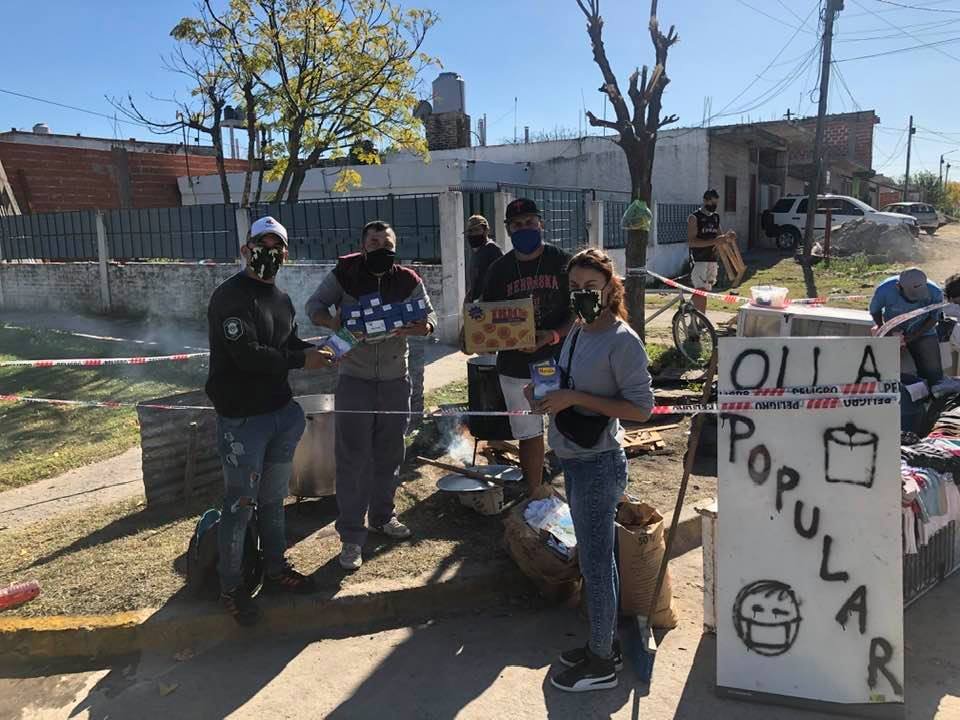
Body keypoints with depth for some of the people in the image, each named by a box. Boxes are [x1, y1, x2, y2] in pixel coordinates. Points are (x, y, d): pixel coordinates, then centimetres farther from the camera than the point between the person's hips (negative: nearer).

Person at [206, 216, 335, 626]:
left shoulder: (280, 299, 14)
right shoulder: (230, 297, -14)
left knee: (274, 499, 19)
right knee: (240, 505, 2)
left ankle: (276, 569, 34)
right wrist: (300, 360, -19)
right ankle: (231, 587, 17)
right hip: (242, 420, -8)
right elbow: (247, 354, -23)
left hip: (281, 413, 8)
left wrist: (313, 350, -1)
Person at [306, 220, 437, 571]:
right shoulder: (343, 274, -4)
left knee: (390, 454, 15)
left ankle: (382, 515, 36)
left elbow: (430, 316, -1)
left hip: (395, 380, 3)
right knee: (353, 458, -3)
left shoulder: (408, 281, 1)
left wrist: (418, 328, -25)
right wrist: (334, 322, -24)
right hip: (355, 380, -3)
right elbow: (314, 305, -2)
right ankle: (352, 536, 7)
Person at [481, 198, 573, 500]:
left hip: (559, 363, -2)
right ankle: (535, 492, 29)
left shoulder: (562, 262, -3)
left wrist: (554, 335, -21)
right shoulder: (499, 269, 4)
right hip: (515, 367, 3)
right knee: (528, 434, 14)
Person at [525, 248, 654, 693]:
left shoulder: (622, 341, -17)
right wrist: (546, 393, -1)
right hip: (574, 460, 8)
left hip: (598, 465, -8)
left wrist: (576, 399, -23)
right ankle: (603, 643, 36)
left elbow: (641, 408, -19)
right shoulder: (578, 332, 8)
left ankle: (602, 664, 20)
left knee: (595, 563, 4)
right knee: (595, 558, 19)